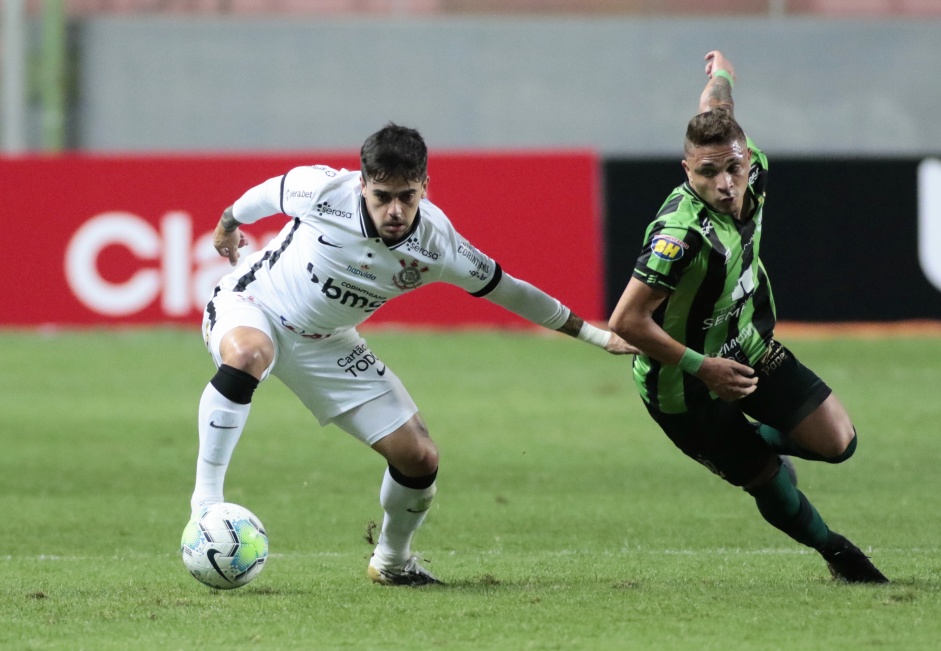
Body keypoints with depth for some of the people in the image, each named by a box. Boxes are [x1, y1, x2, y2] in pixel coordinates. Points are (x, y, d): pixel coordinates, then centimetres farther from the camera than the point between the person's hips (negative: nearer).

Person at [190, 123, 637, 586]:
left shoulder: (435, 245, -20)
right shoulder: (323, 191, -28)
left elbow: (504, 288, -4)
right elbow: (265, 195, -4)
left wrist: (596, 335, 0)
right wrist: (228, 224, 17)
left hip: (324, 343, 4)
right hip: (250, 305, -4)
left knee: (419, 459, -3)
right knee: (247, 355, -43)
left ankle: (391, 561, 27)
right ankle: (206, 497, -32)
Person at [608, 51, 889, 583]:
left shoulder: (751, 172, -16)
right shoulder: (681, 234, -38)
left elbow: (715, 111, 7)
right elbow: (627, 322, -35)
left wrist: (721, 73, 31)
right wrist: (701, 368, -29)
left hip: (747, 347, 7)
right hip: (685, 389, -7)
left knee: (838, 443, -1)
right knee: (766, 481, 4)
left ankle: (765, 440, 31)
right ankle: (830, 546, 33)